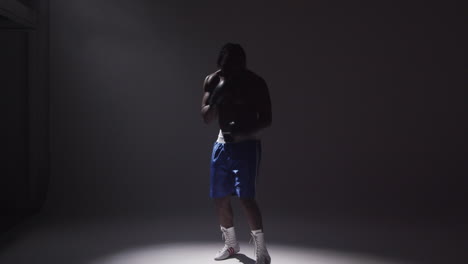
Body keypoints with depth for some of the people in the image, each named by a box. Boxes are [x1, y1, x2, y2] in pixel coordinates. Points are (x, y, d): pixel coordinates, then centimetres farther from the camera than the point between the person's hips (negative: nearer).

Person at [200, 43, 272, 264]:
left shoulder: (255, 83, -11)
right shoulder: (212, 81, 0)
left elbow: (266, 120, -11)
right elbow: (206, 118, -4)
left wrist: (243, 133, -27)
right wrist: (218, 98, -23)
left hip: (247, 145, -5)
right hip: (222, 144, 5)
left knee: (246, 197, -17)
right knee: (219, 197, 9)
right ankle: (231, 244, 31)